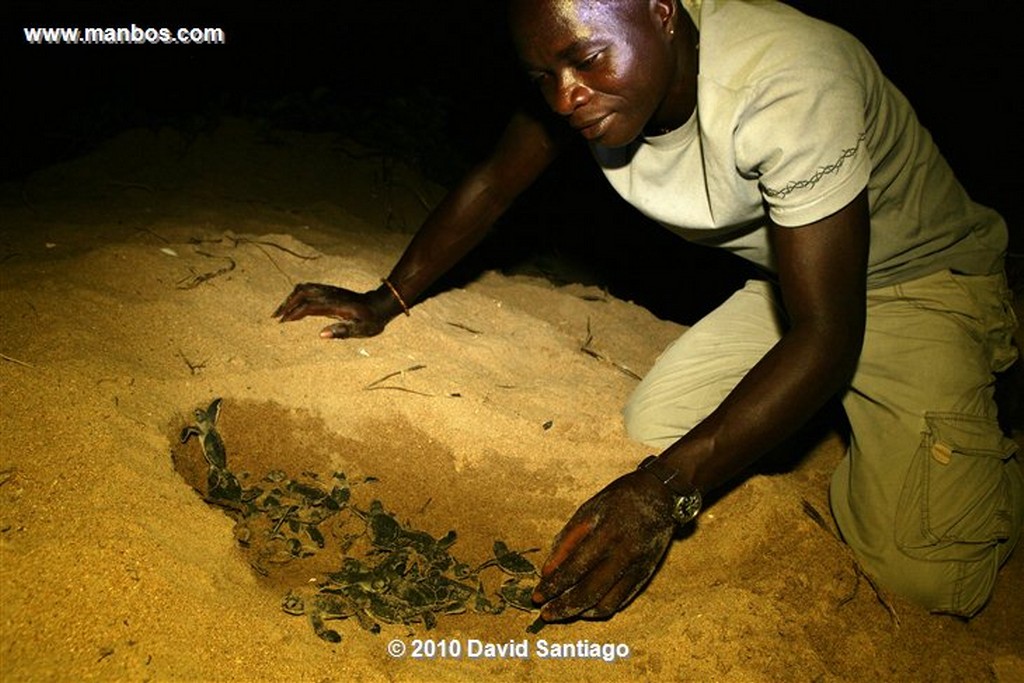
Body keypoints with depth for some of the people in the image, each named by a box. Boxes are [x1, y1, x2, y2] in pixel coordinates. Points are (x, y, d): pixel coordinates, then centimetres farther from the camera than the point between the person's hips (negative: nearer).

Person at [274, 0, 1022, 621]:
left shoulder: (790, 84, -35)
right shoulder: (590, 73, -15)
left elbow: (826, 335, -35)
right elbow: (493, 183, 1)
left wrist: (666, 489, -42)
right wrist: (386, 301, -2)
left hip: (927, 279, -6)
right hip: (786, 279, 6)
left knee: (924, 569, -20)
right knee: (651, 426, -8)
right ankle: (837, 407, 16)